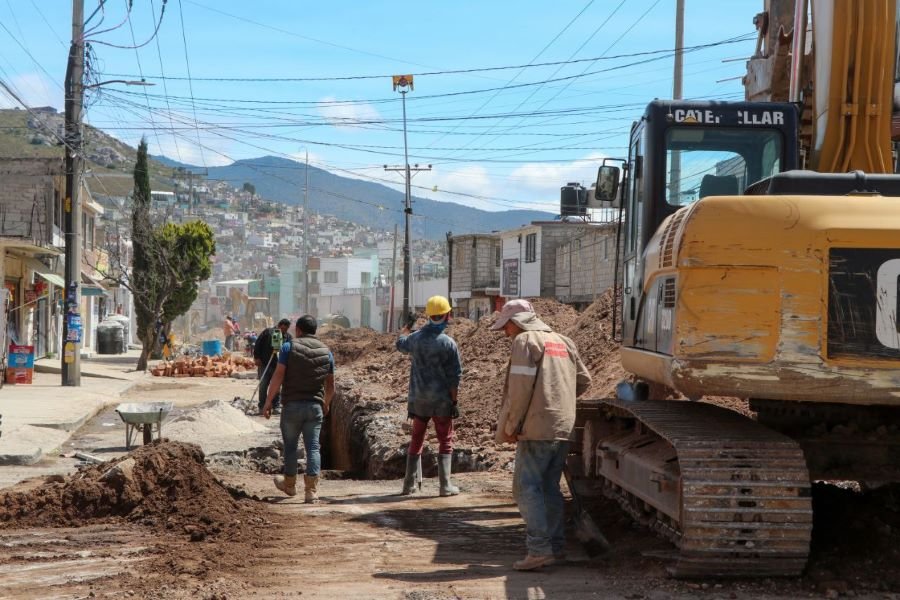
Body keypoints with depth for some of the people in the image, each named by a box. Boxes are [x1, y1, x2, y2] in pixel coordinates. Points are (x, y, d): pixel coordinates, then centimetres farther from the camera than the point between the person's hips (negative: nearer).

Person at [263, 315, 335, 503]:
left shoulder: (289, 347, -4)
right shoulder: (326, 352, 8)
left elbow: (278, 376, -10)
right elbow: (331, 385, 14)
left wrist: (268, 402, -5)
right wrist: (326, 404, 31)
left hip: (292, 405, -2)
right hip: (315, 406, 2)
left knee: (290, 445, 13)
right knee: (313, 447, 1)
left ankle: (289, 484, 29)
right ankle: (311, 490, -7)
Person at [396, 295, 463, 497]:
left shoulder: (415, 338, -1)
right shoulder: (448, 343, -13)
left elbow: (400, 344, 25)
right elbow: (454, 376, -11)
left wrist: (405, 330, 46)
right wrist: (453, 401, -2)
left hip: (418, 399, 4)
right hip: (441, 399, -4)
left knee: (416, 440, 15)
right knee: (445, 442, 5)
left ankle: (409, 484, 17)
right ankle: (445, 485, 1)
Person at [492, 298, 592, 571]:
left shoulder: (525, 341, -6)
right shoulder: (563, 342, 19)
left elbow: (520, 388, -14)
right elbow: (583, 380, 20)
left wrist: (510, 427, -7)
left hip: (537, 428, -8)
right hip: (564, 428, 8)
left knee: (527, 488, -8)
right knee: (549, 488, 15)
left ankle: (539, 548, -16)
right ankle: (557, 546, 16)